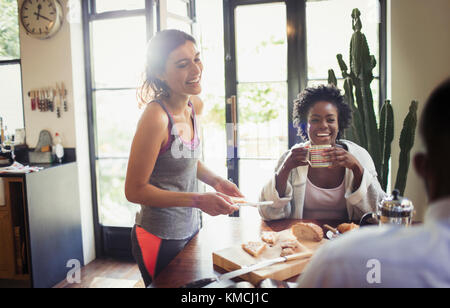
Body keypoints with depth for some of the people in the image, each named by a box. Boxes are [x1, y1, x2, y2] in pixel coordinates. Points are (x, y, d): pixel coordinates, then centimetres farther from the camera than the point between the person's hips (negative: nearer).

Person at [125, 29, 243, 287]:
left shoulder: (193, 106, 0)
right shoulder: (156, 116, -25)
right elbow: (134, 190, -20)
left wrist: (216, 181, -2)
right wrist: (198, 200, -25)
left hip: (190, 229, 8)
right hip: (160, 239, -8)